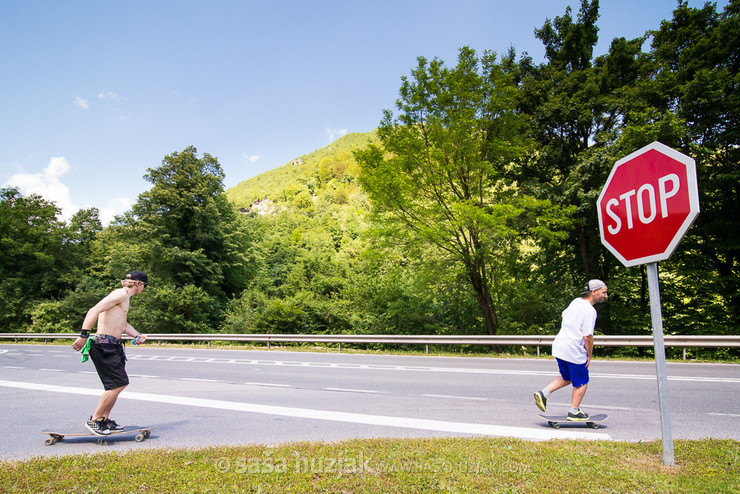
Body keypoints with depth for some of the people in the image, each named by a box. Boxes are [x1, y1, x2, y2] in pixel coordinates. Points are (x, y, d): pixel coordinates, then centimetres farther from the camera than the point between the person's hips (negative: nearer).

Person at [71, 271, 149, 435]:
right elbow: (94, 311, -21)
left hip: (113, 346, 10)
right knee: (118, 384, -9)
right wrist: (84, 335, -27)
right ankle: (94, 420, 4)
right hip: (104, 345, -10)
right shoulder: (121, 294, -11)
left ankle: (105, 420, 22)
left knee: (120, 383, 13)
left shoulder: (125, 297, 21)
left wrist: (137, 336, 14)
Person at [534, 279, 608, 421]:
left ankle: (543, 393, 10)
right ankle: (574, 412, 21)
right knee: (582, 383, 12)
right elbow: (588, 336, -20)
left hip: (559, 345, 8)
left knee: (566, 377, 24)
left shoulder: (576, 301, 8)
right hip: (574, 351, -8)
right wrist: (589, 356, -6)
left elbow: (564, 315, 26)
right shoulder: (590, 311, -18)